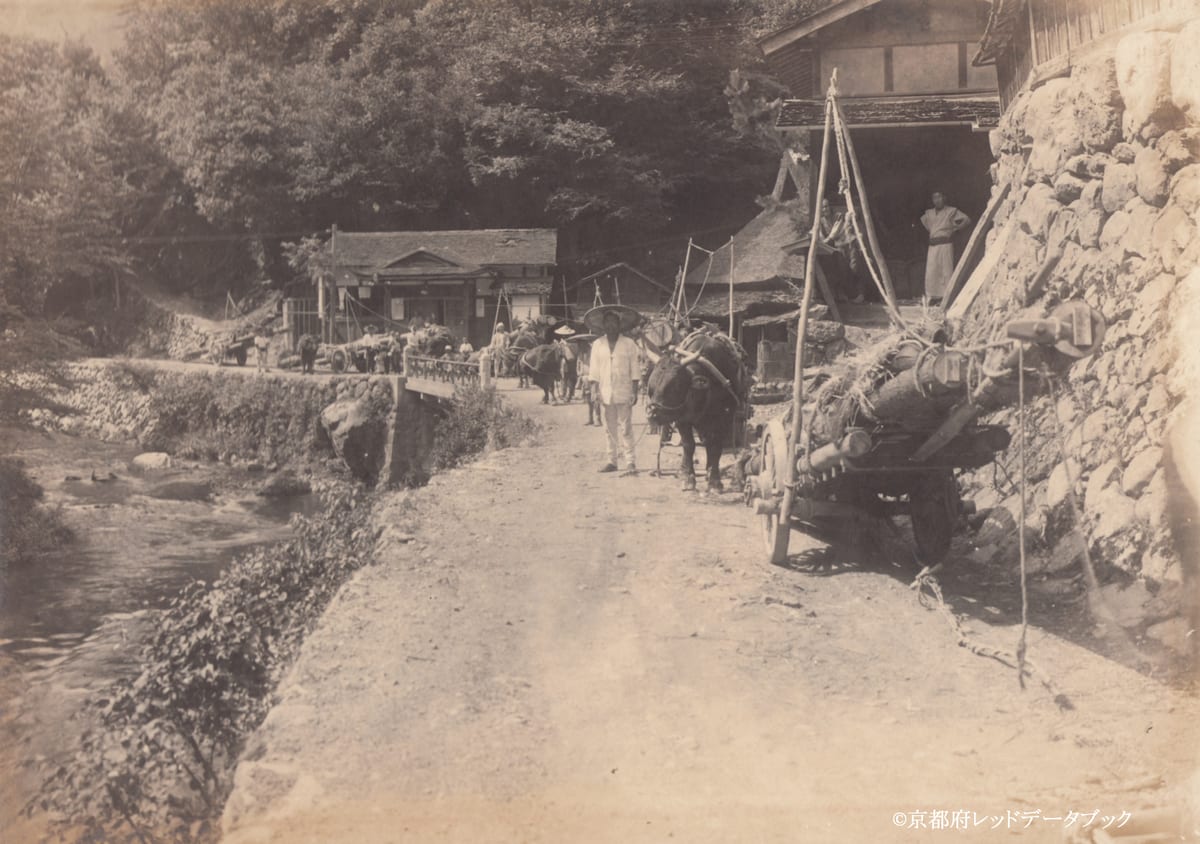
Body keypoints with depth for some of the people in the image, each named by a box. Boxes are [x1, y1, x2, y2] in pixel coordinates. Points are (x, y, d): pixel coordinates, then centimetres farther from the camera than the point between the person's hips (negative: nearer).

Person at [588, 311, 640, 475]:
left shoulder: (629, 344, 1)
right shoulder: (597, 344, 7)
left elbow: (634, 370, 1)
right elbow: (594, 370, 8)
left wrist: (635, 392, -4)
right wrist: (596, 391, 0)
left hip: (624, 393, -3)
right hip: (606, 393, 3)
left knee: (625, 429, -6)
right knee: (610, 428, 10)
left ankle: (630, 462, -6)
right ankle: (612, 461, 18)